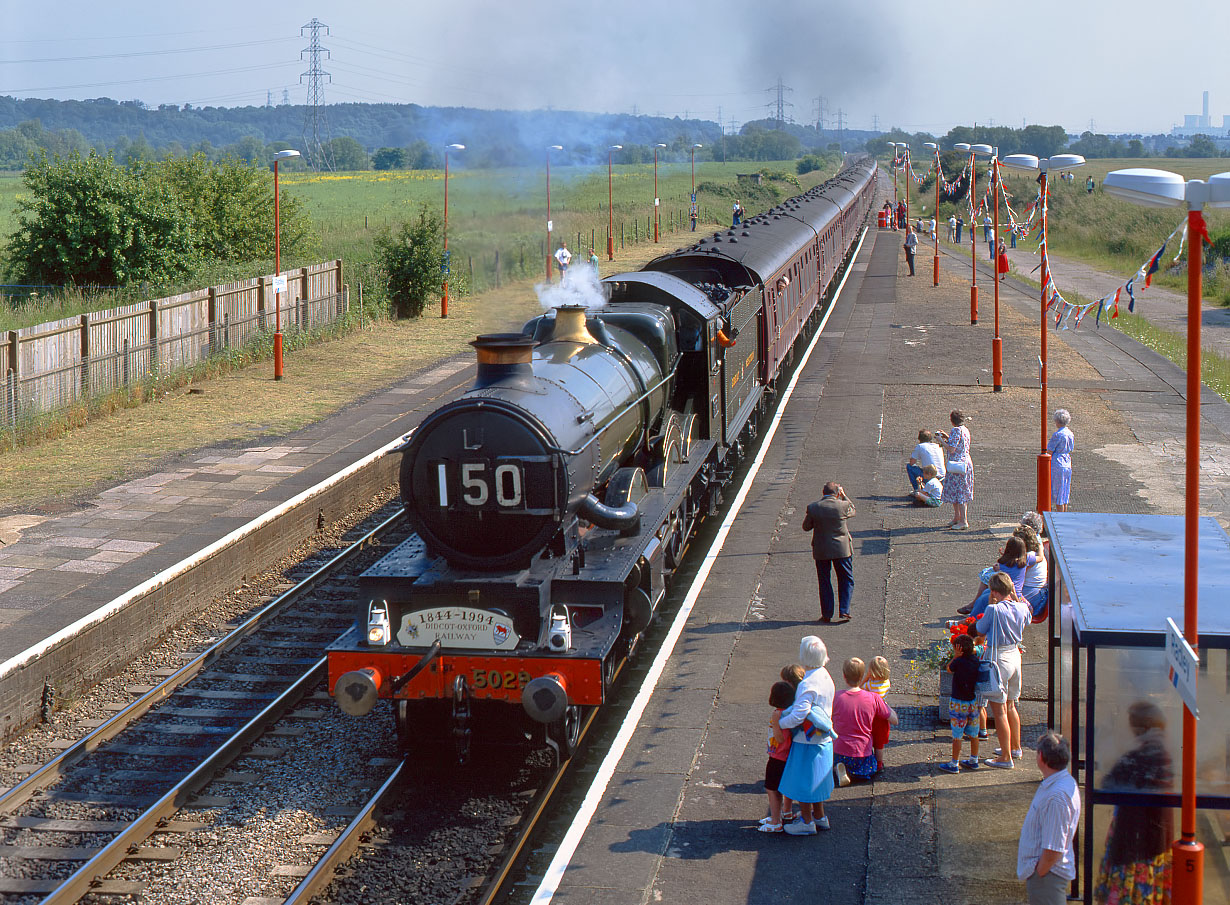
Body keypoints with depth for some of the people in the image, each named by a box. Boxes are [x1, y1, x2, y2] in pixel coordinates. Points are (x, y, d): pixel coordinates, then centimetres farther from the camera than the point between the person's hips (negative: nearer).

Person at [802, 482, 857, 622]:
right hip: (842, 549, -1)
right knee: (846, 581, 13)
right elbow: (853, 511, 10)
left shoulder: (813, 507, -10)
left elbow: (806, 527, 3)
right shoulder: (843, 506, -14)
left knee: (824, 582, 13)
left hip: (820, 551, 1)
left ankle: (826, 614, 14)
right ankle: (844, 612, 7)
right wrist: (844, 496, 18)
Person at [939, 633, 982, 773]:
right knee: (973, 733, 16)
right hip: (973, 701, 6)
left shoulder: (959, 661, -19)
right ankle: (974, 760, 27)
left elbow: (949, 668, 0)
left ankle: (954, 764, 6)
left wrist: (956, 656, -7)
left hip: (958, 703, -6)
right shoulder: (976, 660, -2)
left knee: (957, 735, 1)